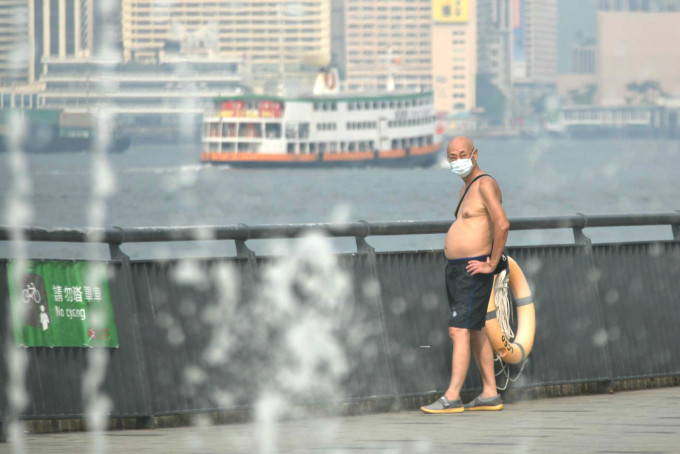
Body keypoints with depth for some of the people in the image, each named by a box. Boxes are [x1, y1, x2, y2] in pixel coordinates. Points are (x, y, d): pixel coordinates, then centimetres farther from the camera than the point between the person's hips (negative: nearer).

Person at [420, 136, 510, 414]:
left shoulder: (485, 184, -14)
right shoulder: (466, 188, 17)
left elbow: (502, 224, -25)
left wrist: (492, 264, -21)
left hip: (473, 271, -10)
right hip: (455, 269, 10)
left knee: (459, 331, -14)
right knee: (475, 332, 12)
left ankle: (452, 398, -18)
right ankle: (490, 394, 16)